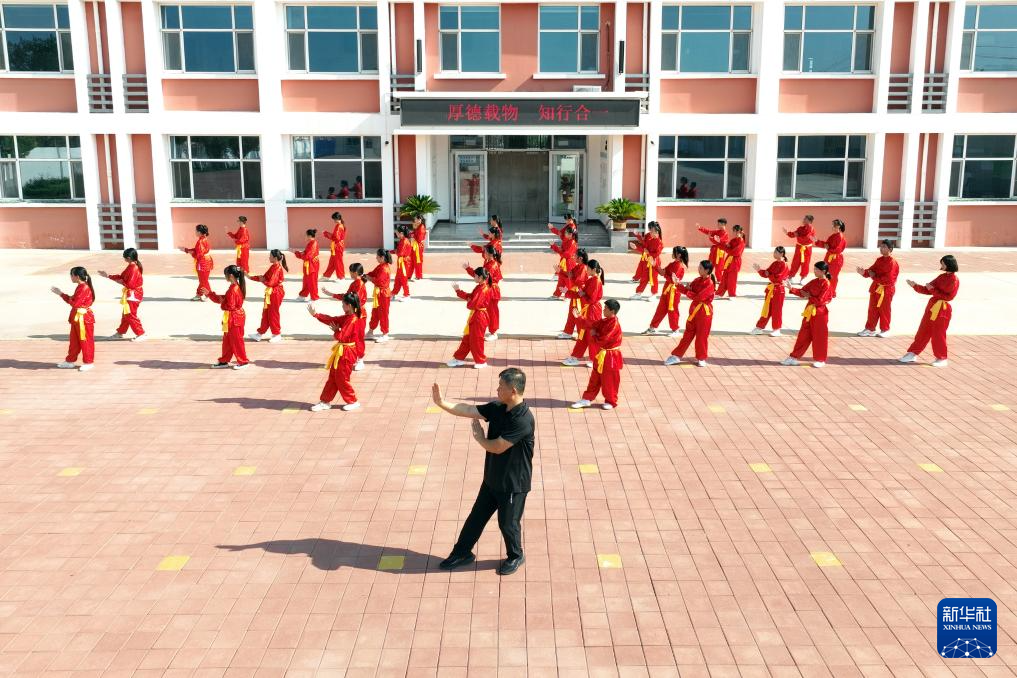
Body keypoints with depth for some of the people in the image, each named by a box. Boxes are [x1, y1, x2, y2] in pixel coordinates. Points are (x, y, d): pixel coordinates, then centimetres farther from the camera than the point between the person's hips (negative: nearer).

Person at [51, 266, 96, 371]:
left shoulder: (84, 288, -21)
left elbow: (75, 303, -24)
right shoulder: (80, 287, 11)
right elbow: (73, 300, 17)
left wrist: (63, 295, -9)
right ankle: (70, 361, 27)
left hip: (84, 319, -10)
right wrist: (60, 293, 16)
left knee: (85, 341, 0)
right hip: (77, 318, 10)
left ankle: (88, 362, 9)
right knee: (74, 340, 17)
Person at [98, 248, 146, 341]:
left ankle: (141, 334, 2)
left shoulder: (133, 268, -23)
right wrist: (108, 276, 16)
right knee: (125, 314, 20)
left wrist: (121, 282, -11)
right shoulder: (131, 267, 9)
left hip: (133, 295, -10)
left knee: (130, 315, -4)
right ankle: (120, 332, 33)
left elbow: (130, 284, -26)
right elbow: (122, 277, 15)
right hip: (130, 294, 10)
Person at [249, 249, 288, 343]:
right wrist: (251, 277, 7)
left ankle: (277, 334, 14)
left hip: (275, 294, -10)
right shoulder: (273, 267, 8)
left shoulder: (277, 268, -20)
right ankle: (261, 333, 24)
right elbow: (265, 277, 11)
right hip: (270, 293, 10)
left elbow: (270, 283, -24)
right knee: (265, 313, 15)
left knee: (273, 314, 1)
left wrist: (262, 280, -7)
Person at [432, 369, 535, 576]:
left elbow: (497, 447, -27)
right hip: (492, 478, 8)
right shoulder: (498, 408, -4)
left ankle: (516, 556, 36)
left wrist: (479, 437, -9)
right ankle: (462, 553, 34)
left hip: (513, 483, -8)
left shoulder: (522, 420, -30)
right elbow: (468, 410, -4)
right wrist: (442, 403, -13)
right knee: (476, 516, 18)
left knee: (508, 523, 11)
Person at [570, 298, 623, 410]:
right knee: (595, 378, 15)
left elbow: (602, 341, -26)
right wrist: (579, 317, -3)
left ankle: (611, 401, 24)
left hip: (610, 357, -9)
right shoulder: (605, 321, 4)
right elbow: (591, 324, 5)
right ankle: (587, 399, 23)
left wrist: (593, 335, -10)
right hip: (601, 355, 9)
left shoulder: (614, 325, -25)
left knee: (609, 381, 7)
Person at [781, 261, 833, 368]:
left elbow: (820, 301, -20)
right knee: (803, 335, 11)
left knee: (819, 337, 3)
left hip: (820, 313, -7)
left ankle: (820, 360, 16)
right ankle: (794, 357, 15)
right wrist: (791, 288, -4)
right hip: (809, 312, 7)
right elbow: (802, 291, 7)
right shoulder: (814, 282, 7)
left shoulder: (827, 284, -15)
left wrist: (809, 296, -11)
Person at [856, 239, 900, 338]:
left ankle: (885, 330, 18)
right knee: (872, 310, 12)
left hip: (886, 290, -8)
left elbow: (888, 279, -22)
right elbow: (872, 270, 7)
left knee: (884, 311, 4)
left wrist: (875, 277, -16)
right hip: (876, 288, 8)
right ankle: (870, 329, 21)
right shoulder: (879, 260, 8)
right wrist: (864, 272, -14)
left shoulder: (892, 263, -18)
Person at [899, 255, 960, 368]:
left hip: (942, 310, -8)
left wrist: (933, 290, -15)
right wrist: (915, 286, 1)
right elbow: (928, 290, 11)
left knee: (938, 334, 0)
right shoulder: (942, 277, 12)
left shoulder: (954, 280, -12)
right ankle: (912, 354, 18)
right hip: (932, 307, 8)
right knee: (923, 331, 11)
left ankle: (942, 359, 14)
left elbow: (948, 296, -17)